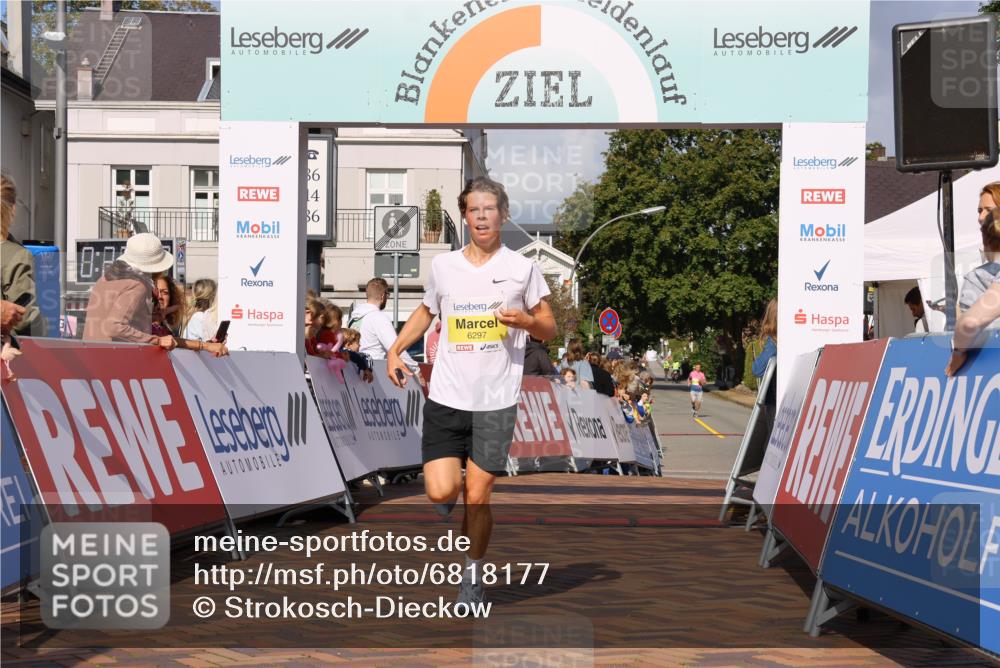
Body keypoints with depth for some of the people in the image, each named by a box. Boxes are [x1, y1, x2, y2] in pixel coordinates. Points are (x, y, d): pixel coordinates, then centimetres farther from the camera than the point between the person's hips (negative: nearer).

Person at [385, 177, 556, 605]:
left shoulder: (522, 268, 1)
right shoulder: (443, 266, 7)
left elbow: (549, 329, 7)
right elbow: (427, 311, 26)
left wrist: (526, 320, -15)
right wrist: (396, 349, 13)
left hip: (497, 403, -2)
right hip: (446, 398, 2)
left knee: (477, 499, -1)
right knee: (441, 492, -11)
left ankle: (473, 576, 22)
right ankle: (454, 483, 26)